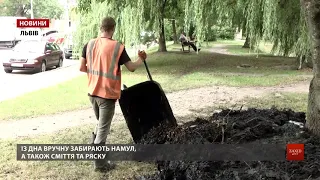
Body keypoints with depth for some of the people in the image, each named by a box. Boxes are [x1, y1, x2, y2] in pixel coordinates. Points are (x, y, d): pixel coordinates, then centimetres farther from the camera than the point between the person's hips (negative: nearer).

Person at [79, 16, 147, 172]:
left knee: (100, 123, 26)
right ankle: (99, 163, 11)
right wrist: (141, 59, 10)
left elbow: (82, 68, 3)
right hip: (108, 94, -5)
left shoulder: (89, 44, 0)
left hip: (93, 92, 5)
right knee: (104, 128, 4)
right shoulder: (118, 47, -14)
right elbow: (131, 68, -9)